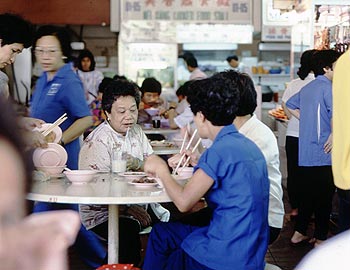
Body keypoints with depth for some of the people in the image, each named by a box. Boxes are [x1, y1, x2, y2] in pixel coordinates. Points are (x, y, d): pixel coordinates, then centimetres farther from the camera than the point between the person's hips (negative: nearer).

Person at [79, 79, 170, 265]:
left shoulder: (136, 132, 11)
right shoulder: (98, 142, -11)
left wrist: (137, 163, -16)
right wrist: (127, 208, -27)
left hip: (139, 203, 6)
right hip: (103, 213, -6)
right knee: (128, 231, -34)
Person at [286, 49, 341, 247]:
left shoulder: (307, 88, 13)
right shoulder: (328, 87, -13)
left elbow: (291, 105, 28)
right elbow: (336, 114, -31)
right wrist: (333, 135, -19)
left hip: (306, 153, 8)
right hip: (324, 154, -8)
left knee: (308, 193, 16)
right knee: (324, 197, 2)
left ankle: (299, 234, 23)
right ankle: (321, 239, 9)